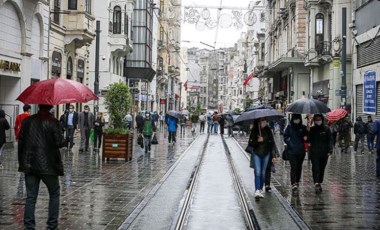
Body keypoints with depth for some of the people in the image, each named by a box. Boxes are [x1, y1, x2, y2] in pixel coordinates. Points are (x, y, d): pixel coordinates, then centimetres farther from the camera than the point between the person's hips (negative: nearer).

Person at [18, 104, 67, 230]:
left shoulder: (27, 121, 5)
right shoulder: (53, 122, -10)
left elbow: (21, 141, 7)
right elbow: (59, 142, -13)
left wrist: (21, 161, 14)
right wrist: (66, 140, 10)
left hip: (29, 165, 4)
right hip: (48, 165, -4)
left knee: (31, 196, 8)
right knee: (54, 193, 13)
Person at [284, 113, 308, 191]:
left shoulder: (303, 127, 7)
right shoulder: (289, 127, 3)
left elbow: (307, 137, 11)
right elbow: (285, 137, 5)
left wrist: (306, 138, -11)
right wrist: (289, 142, -11)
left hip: (301, 151, 3)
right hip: (292, 151, -3)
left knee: (299, 167, 11)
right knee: (293, 167, -11)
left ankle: (297, 181, 26)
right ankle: (293, 184, -16)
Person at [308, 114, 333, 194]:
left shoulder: (326, 129, 2)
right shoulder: (312, 129, 6)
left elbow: (330, 140, 0)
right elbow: (309, 140, 7)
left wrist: (330, 150, -11)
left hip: (324, 153, 1)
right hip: (314, 152, -1)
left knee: (322, 169, 10)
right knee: (315, 168, -12)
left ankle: (319, 183, 24)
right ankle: (316, 184, -22)